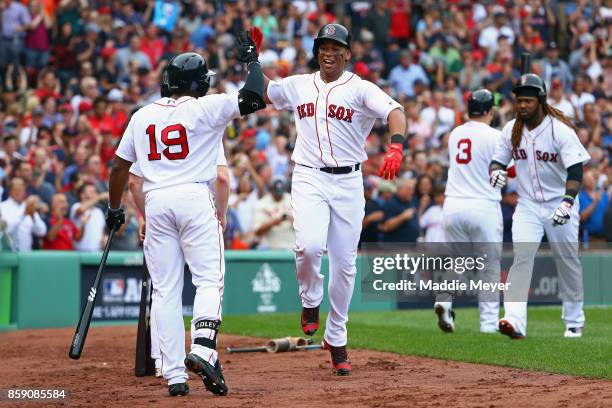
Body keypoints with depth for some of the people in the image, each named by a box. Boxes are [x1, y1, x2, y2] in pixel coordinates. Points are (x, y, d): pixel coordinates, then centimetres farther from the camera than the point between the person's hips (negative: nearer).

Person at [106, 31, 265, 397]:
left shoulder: (142, 116, 13)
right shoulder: (205, 108, -2)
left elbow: (119, 167, 15)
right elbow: (255, 97, -9)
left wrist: (114, 209, 27)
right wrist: (251, 59, 7)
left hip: (156, 202, 4)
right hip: (195, 199, -4)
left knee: (165, 290, 5)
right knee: (209, 280, -2)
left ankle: (174, 374, 1)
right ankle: (203, 352, -24)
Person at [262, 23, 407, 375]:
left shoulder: (360, 89, -2)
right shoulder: (298, 85, 10)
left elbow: (395, 111, -19)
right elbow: (261, 90, 28)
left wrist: (396, 147, -37)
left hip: (348, 182, -1)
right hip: (309, 178, 1)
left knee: (344, 263, 3)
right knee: (310, 246, -24)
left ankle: (337, 339, 18)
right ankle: (310, 302, 7)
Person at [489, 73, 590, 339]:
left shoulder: (560, 130, -16)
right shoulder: (511, 129, -1)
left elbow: (575, 170, -21)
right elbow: (498, 160, 9)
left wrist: (568, 202, -36)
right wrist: (495, 171, -16)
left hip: (560, 204, -3)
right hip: (527, 205, 3)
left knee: (568, 262, 7)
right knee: (522, 256, -16)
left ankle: (574, 321, 26)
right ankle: (515, 321, -25)